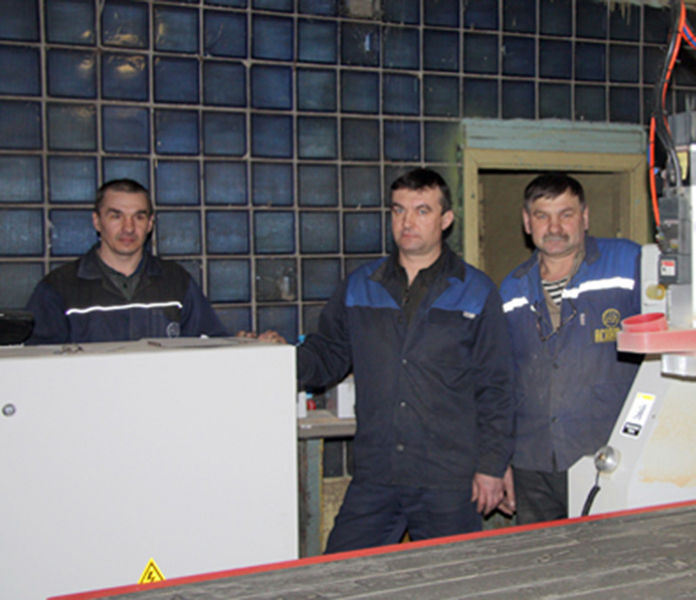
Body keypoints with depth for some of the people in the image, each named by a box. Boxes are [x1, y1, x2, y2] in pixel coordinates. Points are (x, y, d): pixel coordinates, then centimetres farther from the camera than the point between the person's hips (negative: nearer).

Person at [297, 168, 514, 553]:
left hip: (449, 483, -2)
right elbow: (328, 358, 14)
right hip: (374, 478, 2)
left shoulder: (476, 292, 3)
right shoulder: (359, 287, 10)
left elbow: (494, 388, 2)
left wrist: (491, 464, -2)